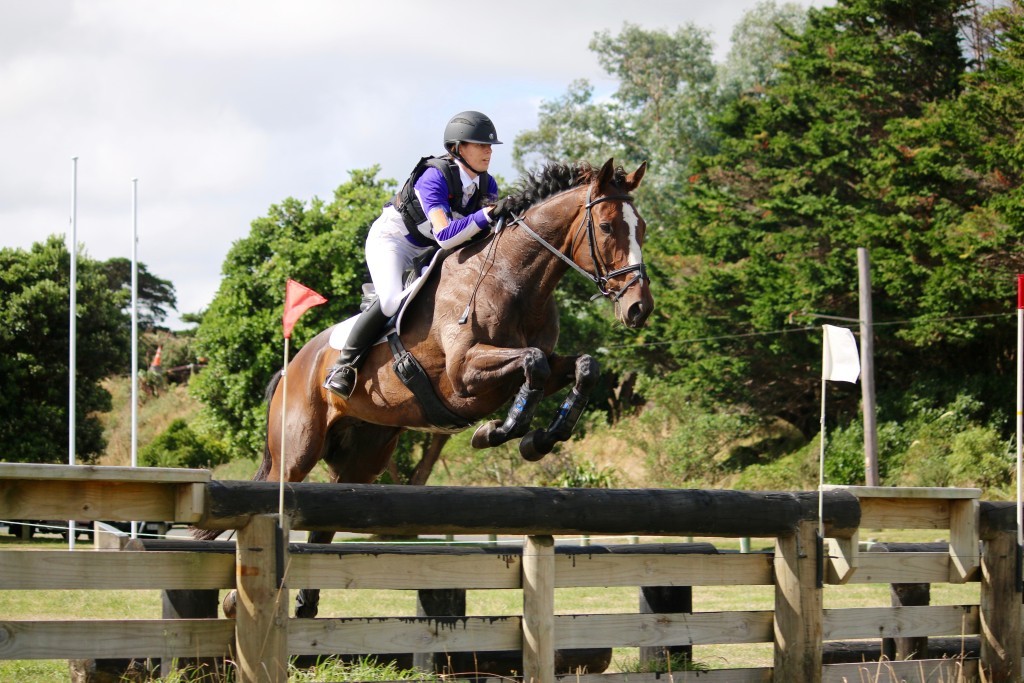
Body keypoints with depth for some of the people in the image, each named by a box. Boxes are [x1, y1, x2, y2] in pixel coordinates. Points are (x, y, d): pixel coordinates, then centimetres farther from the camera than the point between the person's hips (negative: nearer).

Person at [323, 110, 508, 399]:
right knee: (392, 301, -29)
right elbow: (445, 236, -40)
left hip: (427, 250, 8)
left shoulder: (487, 185, -9)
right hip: (392, 238, -8)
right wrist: (486, 216, -50)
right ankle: (344, 365, -15)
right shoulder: (434, 177, -31)